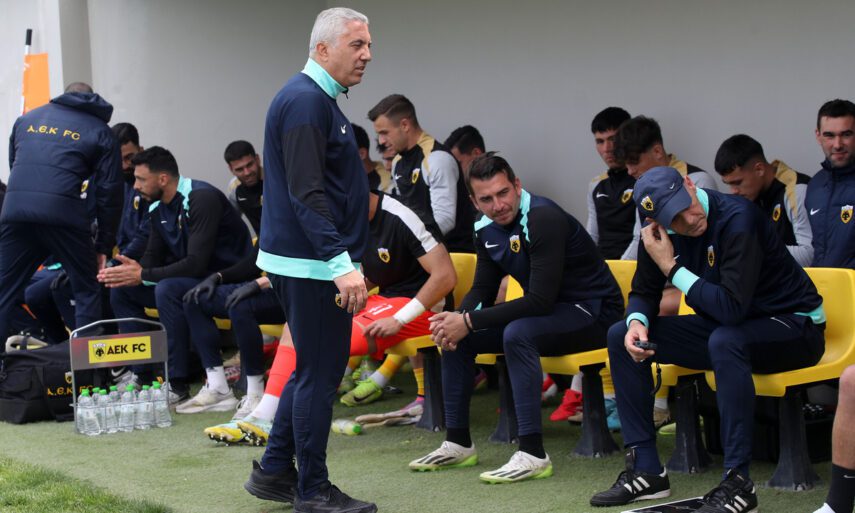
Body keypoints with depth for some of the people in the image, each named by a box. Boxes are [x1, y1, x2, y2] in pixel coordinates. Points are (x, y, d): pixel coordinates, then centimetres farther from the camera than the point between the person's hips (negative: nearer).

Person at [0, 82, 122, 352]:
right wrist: (104, 246, 14)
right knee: (87, 291, 13)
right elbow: (109, 191, 10)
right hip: (64, 214, -3)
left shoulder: (27, 119, 26)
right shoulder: (100, 132, 15)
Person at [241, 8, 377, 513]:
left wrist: (347, 257, 22)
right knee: (319, 375, -3)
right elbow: (307, 194, -24)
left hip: (312, 262, 11)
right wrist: (342, 263, -29)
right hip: (312, 263, -11)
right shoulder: (306, 102, -17)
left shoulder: (318, 100, 16)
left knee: (312, 370, 17)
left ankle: (274, 472, 24)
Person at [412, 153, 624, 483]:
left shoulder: (544, 219, -25)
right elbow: (482, 291, 7)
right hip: (549, 311, 9)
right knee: (454, 336, 1)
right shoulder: (487, 230, 1)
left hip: (592, 310, -9)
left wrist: (469, 321, -28)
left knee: (517, 333, -35)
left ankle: (533, 455, -32)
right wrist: (457, 319, -16)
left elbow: (540, 301, -30)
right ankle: (458, 443, 9)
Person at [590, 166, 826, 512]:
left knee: (724, 341, -40)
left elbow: (732, 308, -34)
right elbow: (643, 292, 6)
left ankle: (737, 482, -32)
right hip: (722, 327, 7)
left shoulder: (736, 218, -27)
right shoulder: (659, 231, -5)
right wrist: (637, 323, -17)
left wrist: (671, 267, -27)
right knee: (621, 337, -4)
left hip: (795, 328, -7)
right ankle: (645, 470, -3)